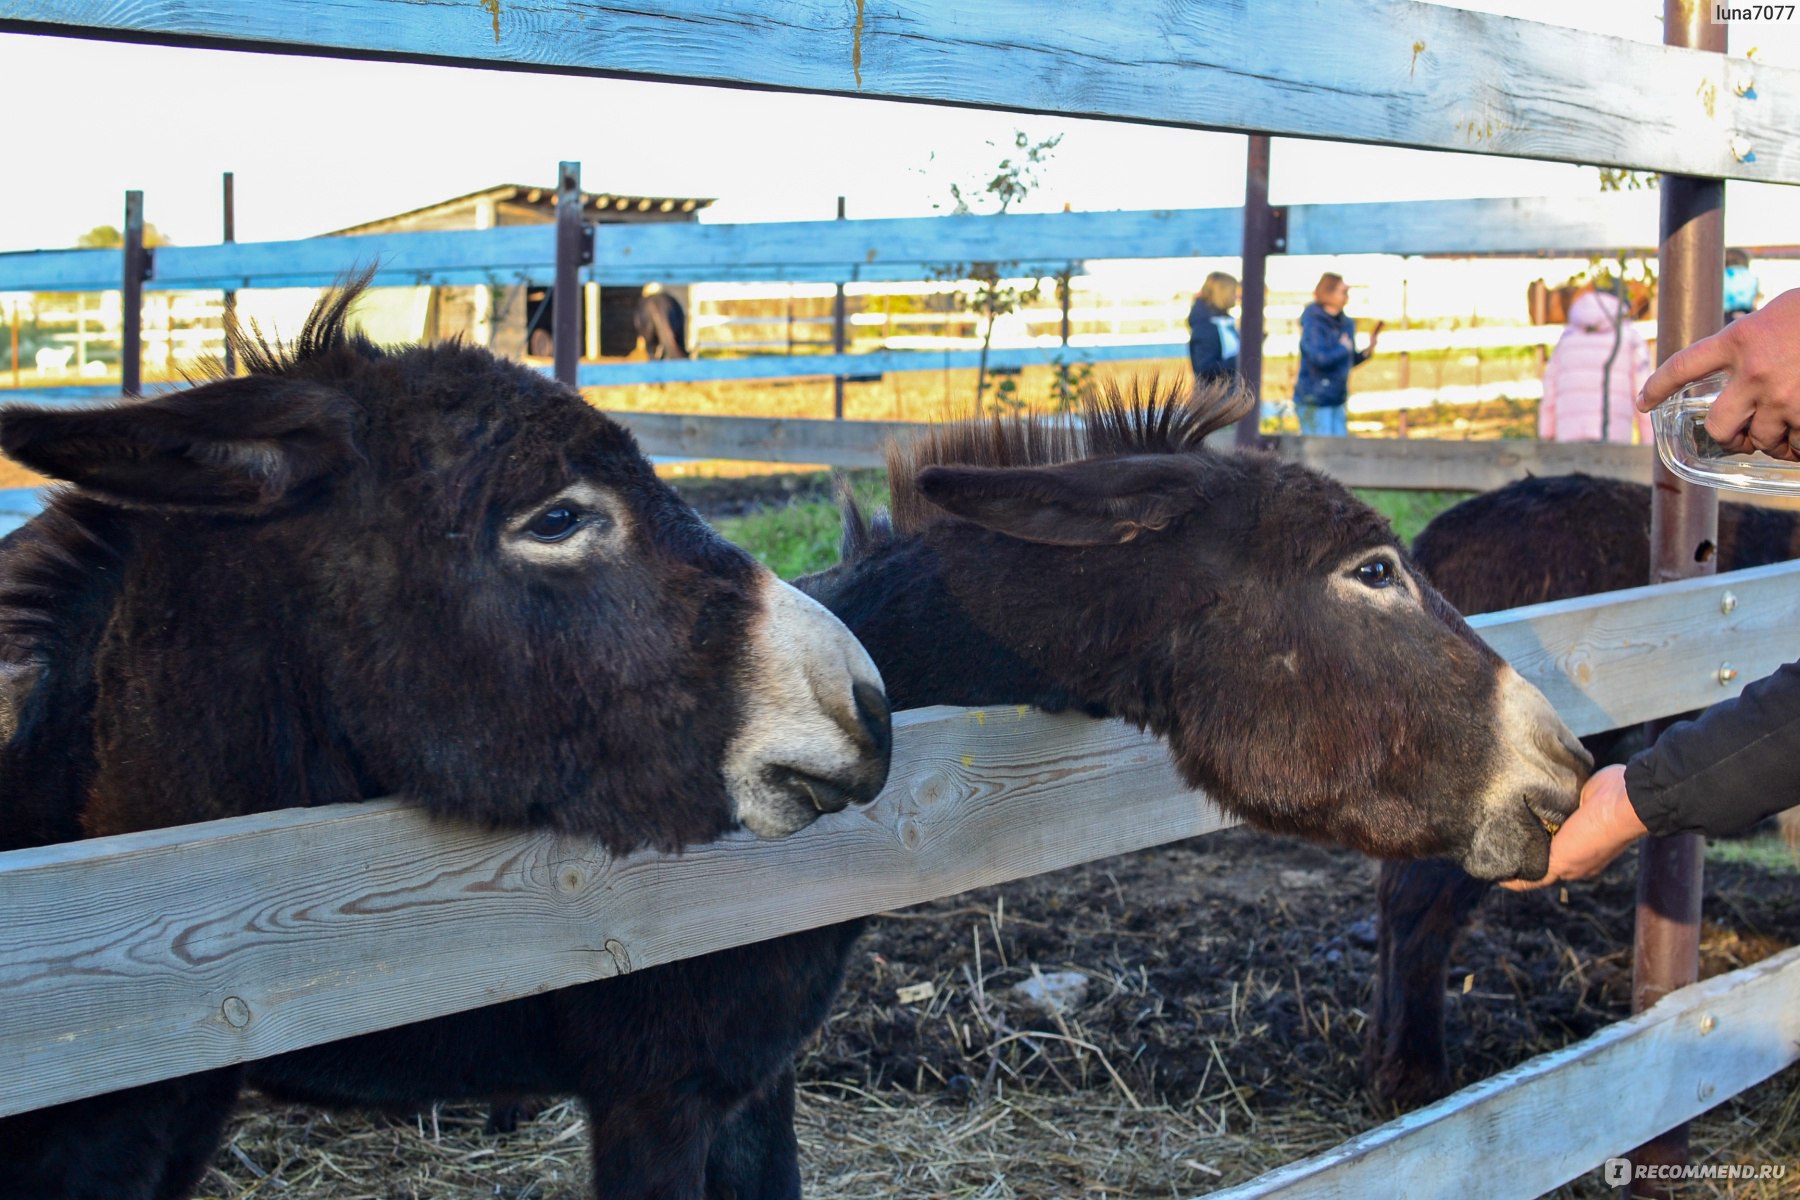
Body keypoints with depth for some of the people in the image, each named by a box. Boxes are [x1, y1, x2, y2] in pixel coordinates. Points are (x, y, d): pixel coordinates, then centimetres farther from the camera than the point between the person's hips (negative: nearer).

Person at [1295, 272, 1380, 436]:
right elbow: (1319, 358, -28)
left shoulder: (1346, 324, 11)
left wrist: (1368, 350, 2)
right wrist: (1344, 347, -13)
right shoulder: (1313, 323, -14)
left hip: (1337, 400, 8)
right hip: (1314, 401, -8)